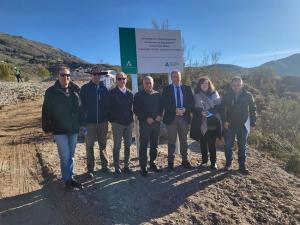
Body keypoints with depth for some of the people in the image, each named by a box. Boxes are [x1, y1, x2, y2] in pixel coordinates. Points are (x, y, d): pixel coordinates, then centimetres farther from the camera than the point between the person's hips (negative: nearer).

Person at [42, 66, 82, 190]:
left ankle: (71, 178, 29)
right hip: (59, 130, -3)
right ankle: (67, 180, 17)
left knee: (71, 155, 15)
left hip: (73, 129, 3)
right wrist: (47, 128, -7)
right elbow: (46, 111, -5)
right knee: (65, 156, -1)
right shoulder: (51, 92, -6)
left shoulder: (75, 90, 1)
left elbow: (80, 107, 6)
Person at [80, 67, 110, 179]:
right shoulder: (85, 88, -3)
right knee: (89, 146, 7)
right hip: (90, 122, -2)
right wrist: (83, 122, -11)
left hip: (103, 122, 3)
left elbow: (107, 104, 9)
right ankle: (90, 169, 18)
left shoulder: (104, 88, 6)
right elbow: (82, 105, -6)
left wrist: (107, 118, 5)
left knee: (103, 145, 13)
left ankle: (105, 166, 26)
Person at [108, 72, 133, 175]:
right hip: (117, 123, -4)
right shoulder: (112, 92, -3)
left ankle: (126, 166, 23)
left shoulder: (130, 93, 9)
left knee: (128, 145, 11)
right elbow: (109, 107, -3)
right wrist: (112, 120, -5)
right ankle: (117, 168, 14)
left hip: (129, 123, 4)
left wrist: (131, 118, 8)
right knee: (117, 146, 3)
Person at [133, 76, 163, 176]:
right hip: (144, 123, -4)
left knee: (154, 145, 12)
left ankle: (152, 163, 26)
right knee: (143, 146, 0)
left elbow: (161, 106, 15)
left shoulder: (157, 95, 11)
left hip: (156, 122, 4)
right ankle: (143, 167, 8)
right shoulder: (138, 95, -1)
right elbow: (136, 110, -5)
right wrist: (146, 118, -13)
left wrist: (159, 115, -4)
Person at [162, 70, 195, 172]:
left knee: (184, 140, 12)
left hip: (184, 117, 2)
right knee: (171, 141, 5)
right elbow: (164, 104, -7)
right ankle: (170, 162, 15)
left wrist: (185, 109, -16)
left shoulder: (187, 88, 6)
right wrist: (175, 110, -20)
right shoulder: (167, 89, 1)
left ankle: (185, 160, 25)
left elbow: (192, 102, 2)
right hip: (171, 118, -2)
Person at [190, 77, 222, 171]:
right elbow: (194, 108, 2)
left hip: (212, 123, -1)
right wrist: (201, 112, -16)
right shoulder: (196, 95, 6)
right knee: (203, 143, 9)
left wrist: (209, 112, -15)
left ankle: (213, 162, 13)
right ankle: (204, 160, 25)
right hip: (200, 123, 1)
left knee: (211, 143, 0)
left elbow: (218, 106, -1)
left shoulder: (214, 94, 5)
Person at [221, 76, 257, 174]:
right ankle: (228, 163, 22)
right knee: (228, 145, 6)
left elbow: (253, 110, 1)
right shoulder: (227, 96, -3)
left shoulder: (248, 95, -4)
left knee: (242, 146, 9)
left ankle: (242, 165, 22)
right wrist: (225, 121, -10)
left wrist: (253, 124, 0)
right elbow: (222, 109, 1)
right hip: (229, 125, 1)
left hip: (243, 125, 0)